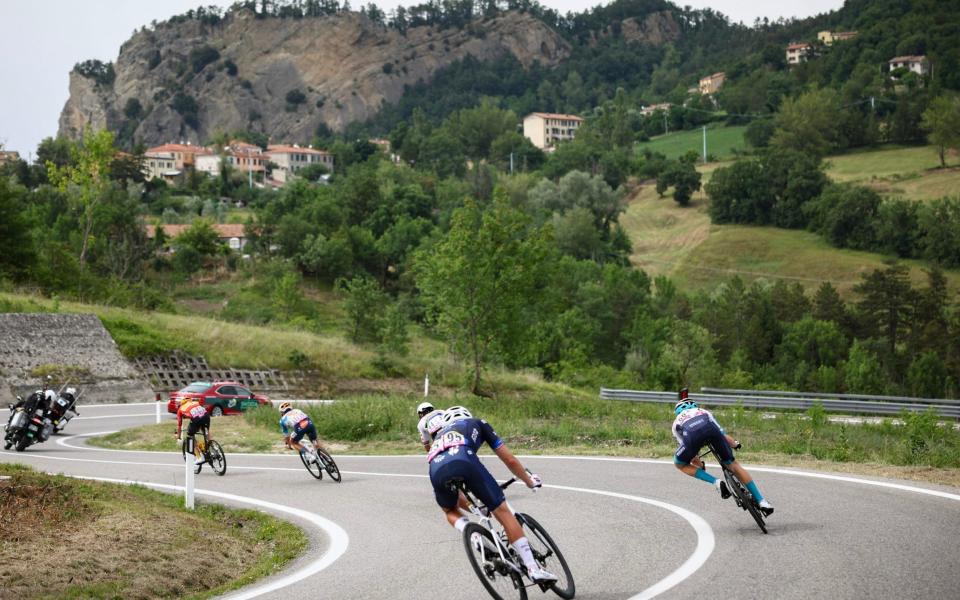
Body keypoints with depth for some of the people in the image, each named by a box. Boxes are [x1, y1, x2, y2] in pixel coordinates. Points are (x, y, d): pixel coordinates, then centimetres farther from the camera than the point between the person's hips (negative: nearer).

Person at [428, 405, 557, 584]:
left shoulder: (441, 434, 44)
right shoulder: (477, 423, 37)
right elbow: (510, 460, 34)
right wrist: (530, 481, 51)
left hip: (436, 470, 3)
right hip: (464, 461, -3)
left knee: (450, 510, 33)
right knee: (502, 510, 5)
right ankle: (533, 568, -1)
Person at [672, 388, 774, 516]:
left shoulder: (677, 422, 38)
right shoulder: (703, 412, 43)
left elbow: (690, 455, 37)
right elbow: (723, 434, 43)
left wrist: (699, 465, 53)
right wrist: (735, 444, 62)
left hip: (692, 435, -2)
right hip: (711, 430, 2)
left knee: (680, 464, 23)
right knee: (734, 466, 16)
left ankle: (716, 482, 8)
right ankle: (762, 501, 12)